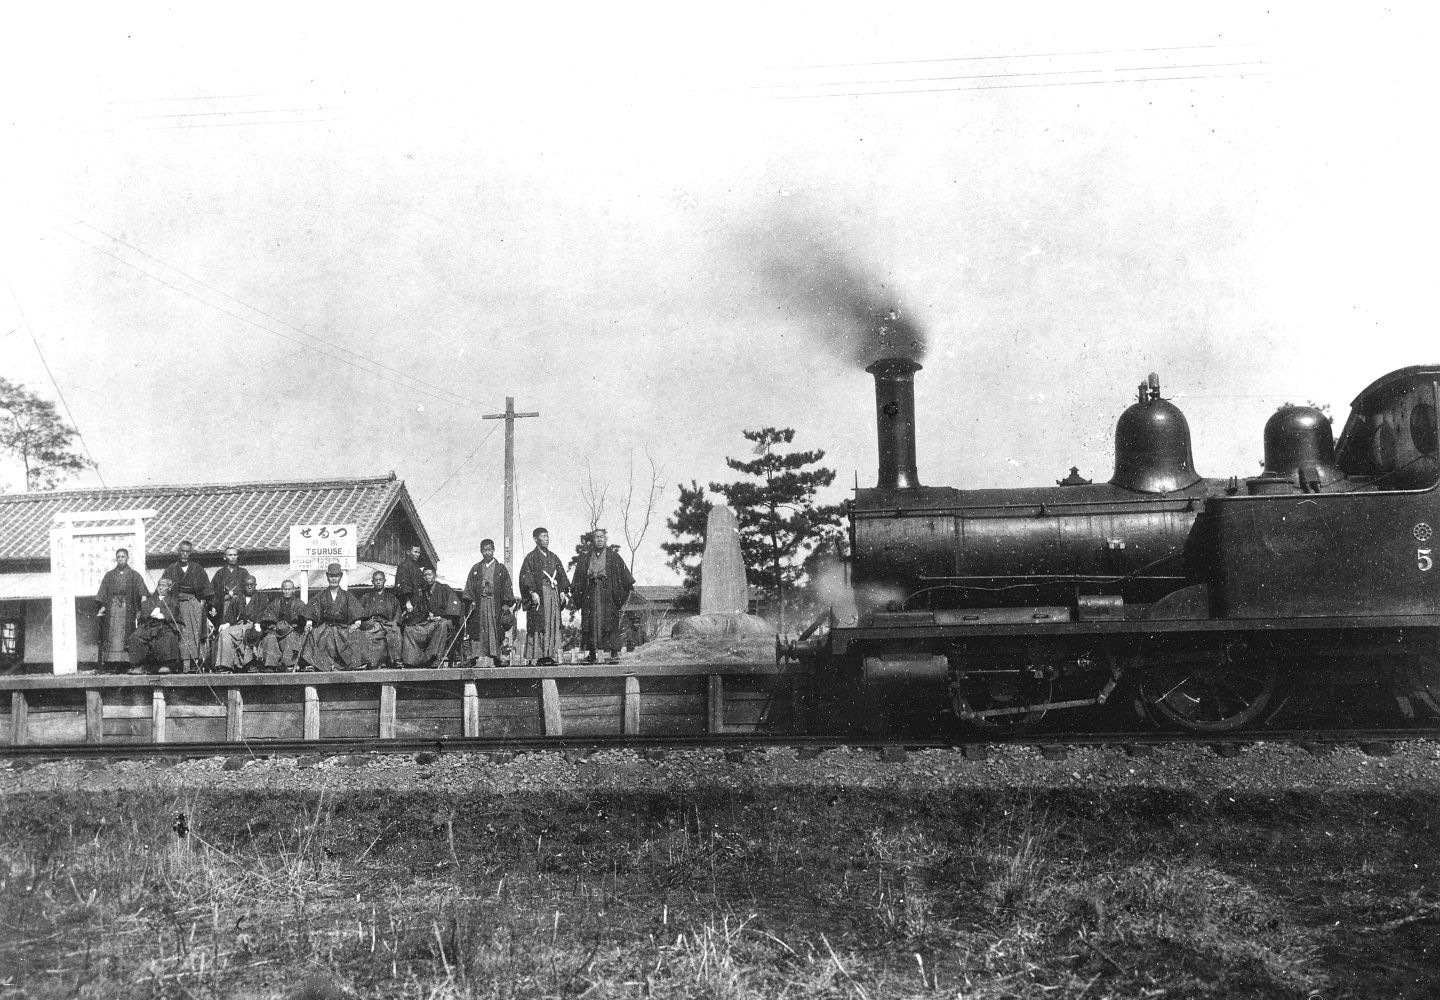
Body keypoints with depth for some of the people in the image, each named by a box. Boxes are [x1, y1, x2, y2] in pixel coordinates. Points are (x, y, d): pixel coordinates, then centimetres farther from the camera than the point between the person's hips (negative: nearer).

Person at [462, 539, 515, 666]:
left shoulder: (501, 568, 10)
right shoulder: (475, 569, 14)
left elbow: (507, 587, 5)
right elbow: (469, 588, 10)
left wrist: (506, 604, -4)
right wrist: (470, 601, -4)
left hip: (496, 605, -1)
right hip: (479, 605, 1)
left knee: (495, 631, -5)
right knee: (478, 631, -7)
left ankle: (496, 657, -4)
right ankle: (476, 657, -9)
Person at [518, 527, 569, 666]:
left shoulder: (553, 557, 17)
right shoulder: (531, 557, 0)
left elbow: (561, 575, 16)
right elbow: (526, 576, -8)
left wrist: (562, 591, 5)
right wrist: (533, 592, -18)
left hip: (554, 594, 6)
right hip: (539, 594, -6)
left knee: (553, 625, 1)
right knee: (539, 625, -9)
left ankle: (551, 654, 2)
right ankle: (539, 655, -9)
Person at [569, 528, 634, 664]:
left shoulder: (613, 556, 6)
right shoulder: (585, 558, 13)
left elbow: (624, 572, 0)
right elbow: (578, 576, 11)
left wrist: (630, 586, -11)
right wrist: (574, 592, 2)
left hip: (608, 593, -3)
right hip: (590, 594, 3)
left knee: (610, 621, -8)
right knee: (591, 622, 1)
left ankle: (615, 653, -8)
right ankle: (592, 654, 7)